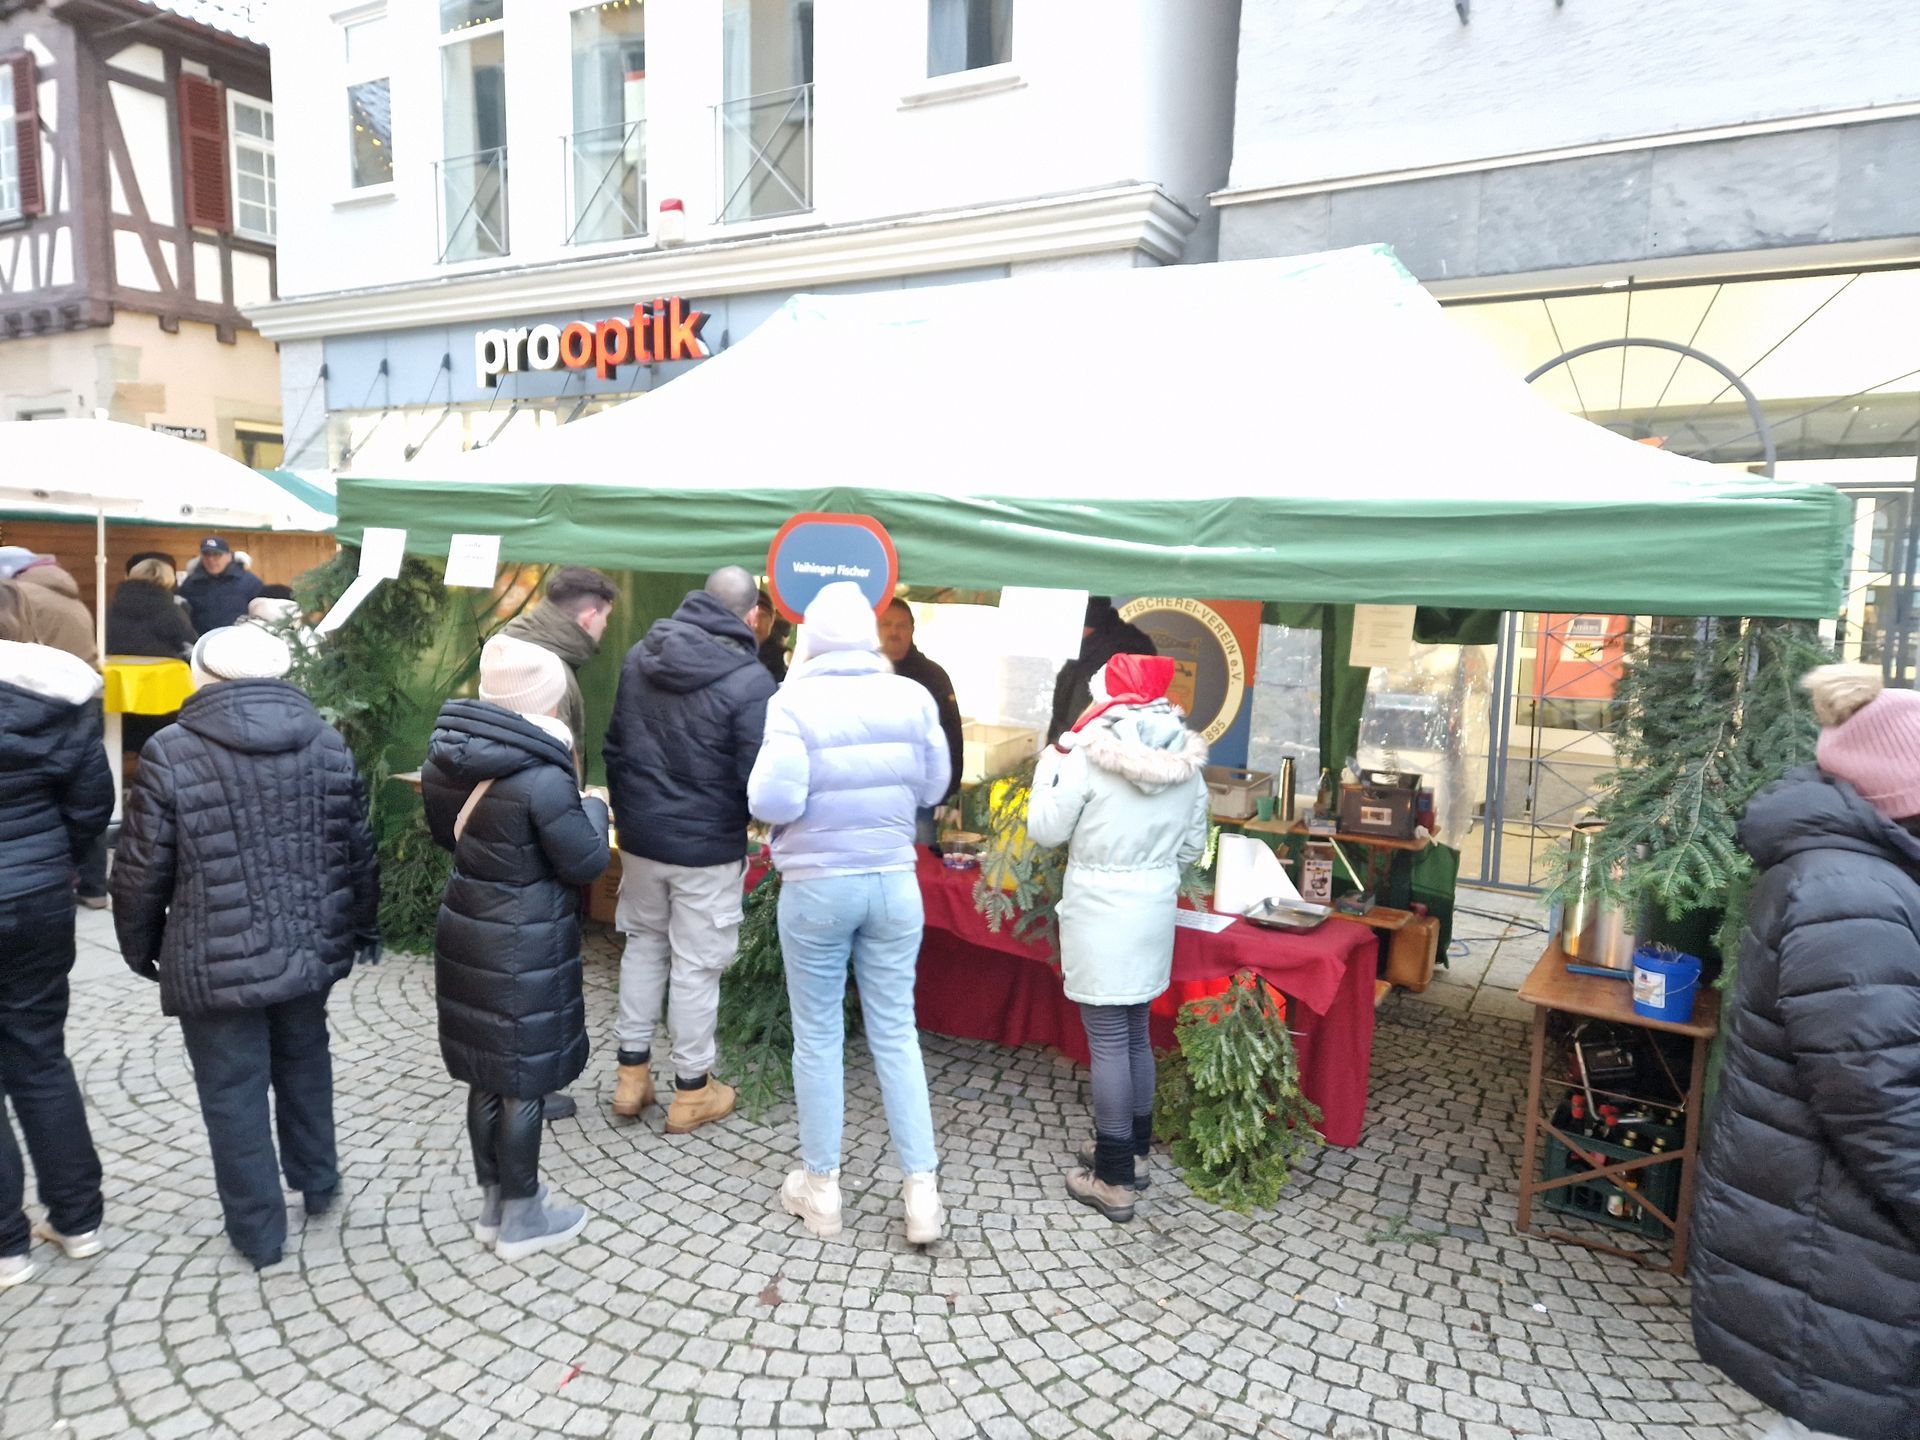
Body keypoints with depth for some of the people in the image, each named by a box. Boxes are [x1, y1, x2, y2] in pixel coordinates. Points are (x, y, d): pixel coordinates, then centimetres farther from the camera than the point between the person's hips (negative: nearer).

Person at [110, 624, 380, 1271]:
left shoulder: (170, 753, -13)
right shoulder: (328, 744, -2)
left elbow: (143, 870, -7)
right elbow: (360, 849, 4)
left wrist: (139, 945, 10)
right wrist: (365, 928, 18)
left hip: (218, 961, -4)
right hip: (310, 946, 4)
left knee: (233, 1091, 11)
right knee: (304, 1062, 25)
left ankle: (257, 1231, 24)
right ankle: (318, 1182, 41)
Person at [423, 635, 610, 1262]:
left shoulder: (446, 756, 1)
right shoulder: (541, 776, -24)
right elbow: (586, 861, -15)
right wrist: (592, 807, 1)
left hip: (465, 933, 8)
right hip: (525, 948, -7)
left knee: (486, 1075, 19)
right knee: (524, 1081, 7)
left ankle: (493, 1203, 35)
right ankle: (522, 1219, 23)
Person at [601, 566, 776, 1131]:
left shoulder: (639, 656, 1)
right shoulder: (749, 681, -20)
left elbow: (614, 745, 10)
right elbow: (757, 779, -18)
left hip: (640, 836, 6)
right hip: (707, 849, -5)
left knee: (643, 944, 21)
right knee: (695, 965, 7)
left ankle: (631, 1073, 29)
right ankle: (692, 1090, 21)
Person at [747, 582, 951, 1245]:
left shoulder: (795, 702, -13)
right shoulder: (912, 697, -3)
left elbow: (773, 803, -15)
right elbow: (932, 788, 4)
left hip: (816, 887, -2)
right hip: (893, 883, 3)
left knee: (817, 1037, 12)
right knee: (896, 1034, 12)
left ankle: (821, 1189, 25)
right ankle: (922, 1192, 17)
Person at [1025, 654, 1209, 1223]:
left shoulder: (1088, 754, -15)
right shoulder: (1187, 761, 2)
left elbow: (1045, 830, -7)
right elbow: (1193, 845, 10)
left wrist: (1050, 765, 5)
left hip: (1099, 911, -6)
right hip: (1154, 909, 6)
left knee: (1108, 1041, 1)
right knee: (1135, 1034, 19)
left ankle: (1114, 1180, 9)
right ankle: (1134, 1151, 33)